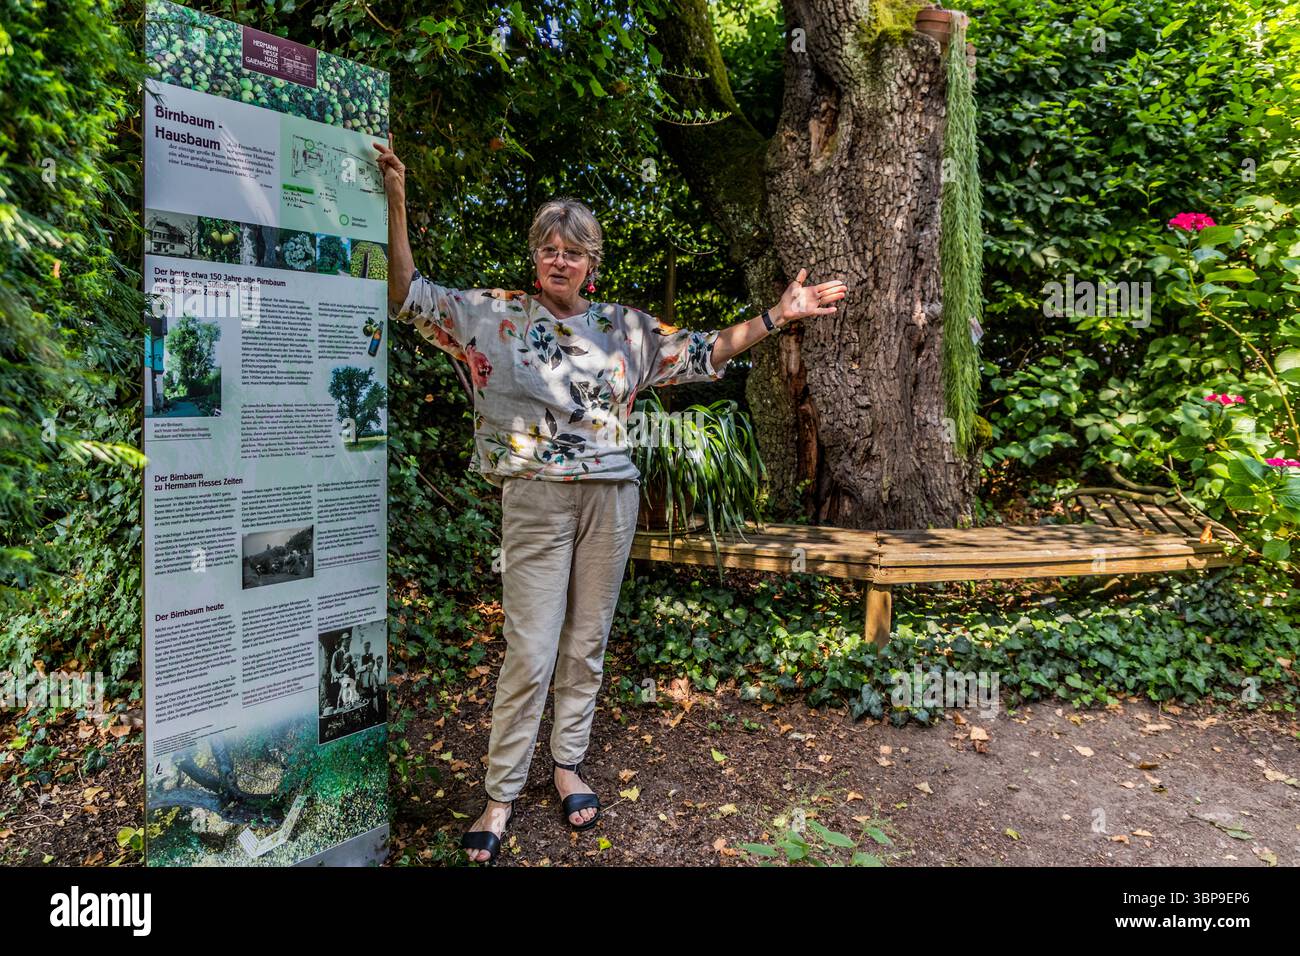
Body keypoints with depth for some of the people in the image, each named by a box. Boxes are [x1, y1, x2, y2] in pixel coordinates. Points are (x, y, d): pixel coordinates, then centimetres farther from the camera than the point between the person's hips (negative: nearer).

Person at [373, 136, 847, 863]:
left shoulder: (623, 326, 9)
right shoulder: (495, 315, 1)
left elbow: (703, 353, 12)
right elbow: (409, 296, -5)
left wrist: (775, 318, 4)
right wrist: (396, 200, -16)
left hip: (612, 496, 3)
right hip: (537, 498, -3)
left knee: (588, 642, 12)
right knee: (531, 652, -2)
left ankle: (570, 765, 29)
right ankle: (501, 794, 14)